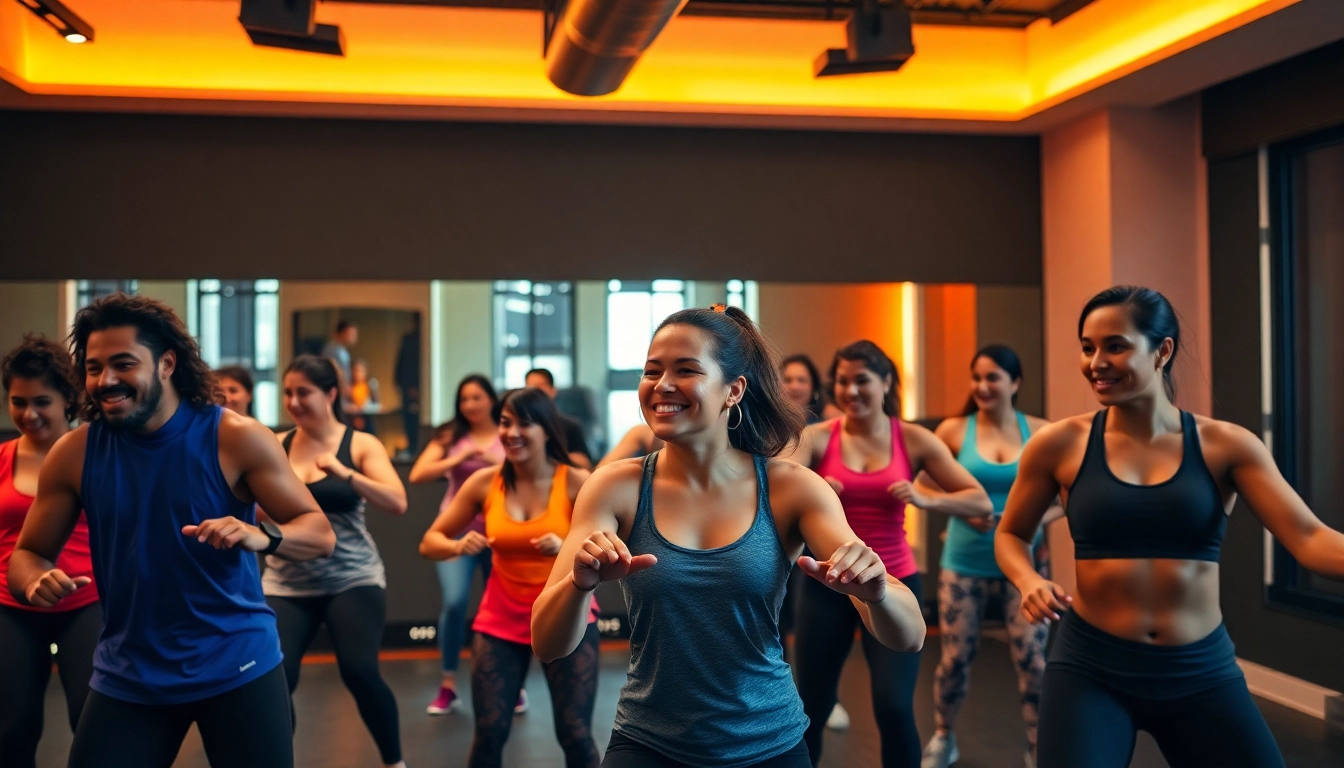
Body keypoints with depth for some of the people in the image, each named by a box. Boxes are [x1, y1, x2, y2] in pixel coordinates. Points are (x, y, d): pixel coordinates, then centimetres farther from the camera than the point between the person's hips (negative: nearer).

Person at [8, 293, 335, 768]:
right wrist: (37, 583, -17)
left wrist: (262, 535, -31)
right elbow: (27, 554, 7)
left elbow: (320, 534, -10)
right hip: (127, 676, 2)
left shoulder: (236, 438, -11)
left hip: (237, 666, -2)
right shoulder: (73, 454, -3)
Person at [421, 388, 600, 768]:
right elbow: (429, 543, 2)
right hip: (502, 620, 2)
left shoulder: (576, 483, -12)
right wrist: (459, 546, -19)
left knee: (575, 735, -3)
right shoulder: (484, 482, -4)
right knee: (489, 733, 0)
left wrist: (565, 548, -33)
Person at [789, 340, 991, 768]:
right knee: (811, 706, 10)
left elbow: (980, 502, -2)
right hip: (827, 584, 1)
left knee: (894, 708, -9)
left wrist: (924, 500, -18)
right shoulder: (817, 438, -4)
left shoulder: (914, 440, -2)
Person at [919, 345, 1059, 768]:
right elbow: (922, 486, 0)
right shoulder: (954, 429, -4)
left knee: (1033, 659, -5)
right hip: (964, 563, 0)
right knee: (955, 658, 7)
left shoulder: (1039, 431, -2)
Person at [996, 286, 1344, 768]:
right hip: (1089, 668, -1)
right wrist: (1029, 582, -12)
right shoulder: (1059, 444, -4)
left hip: (1202, 674, 1)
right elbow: (1010, 534, 9)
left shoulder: (1225, 446, -2)